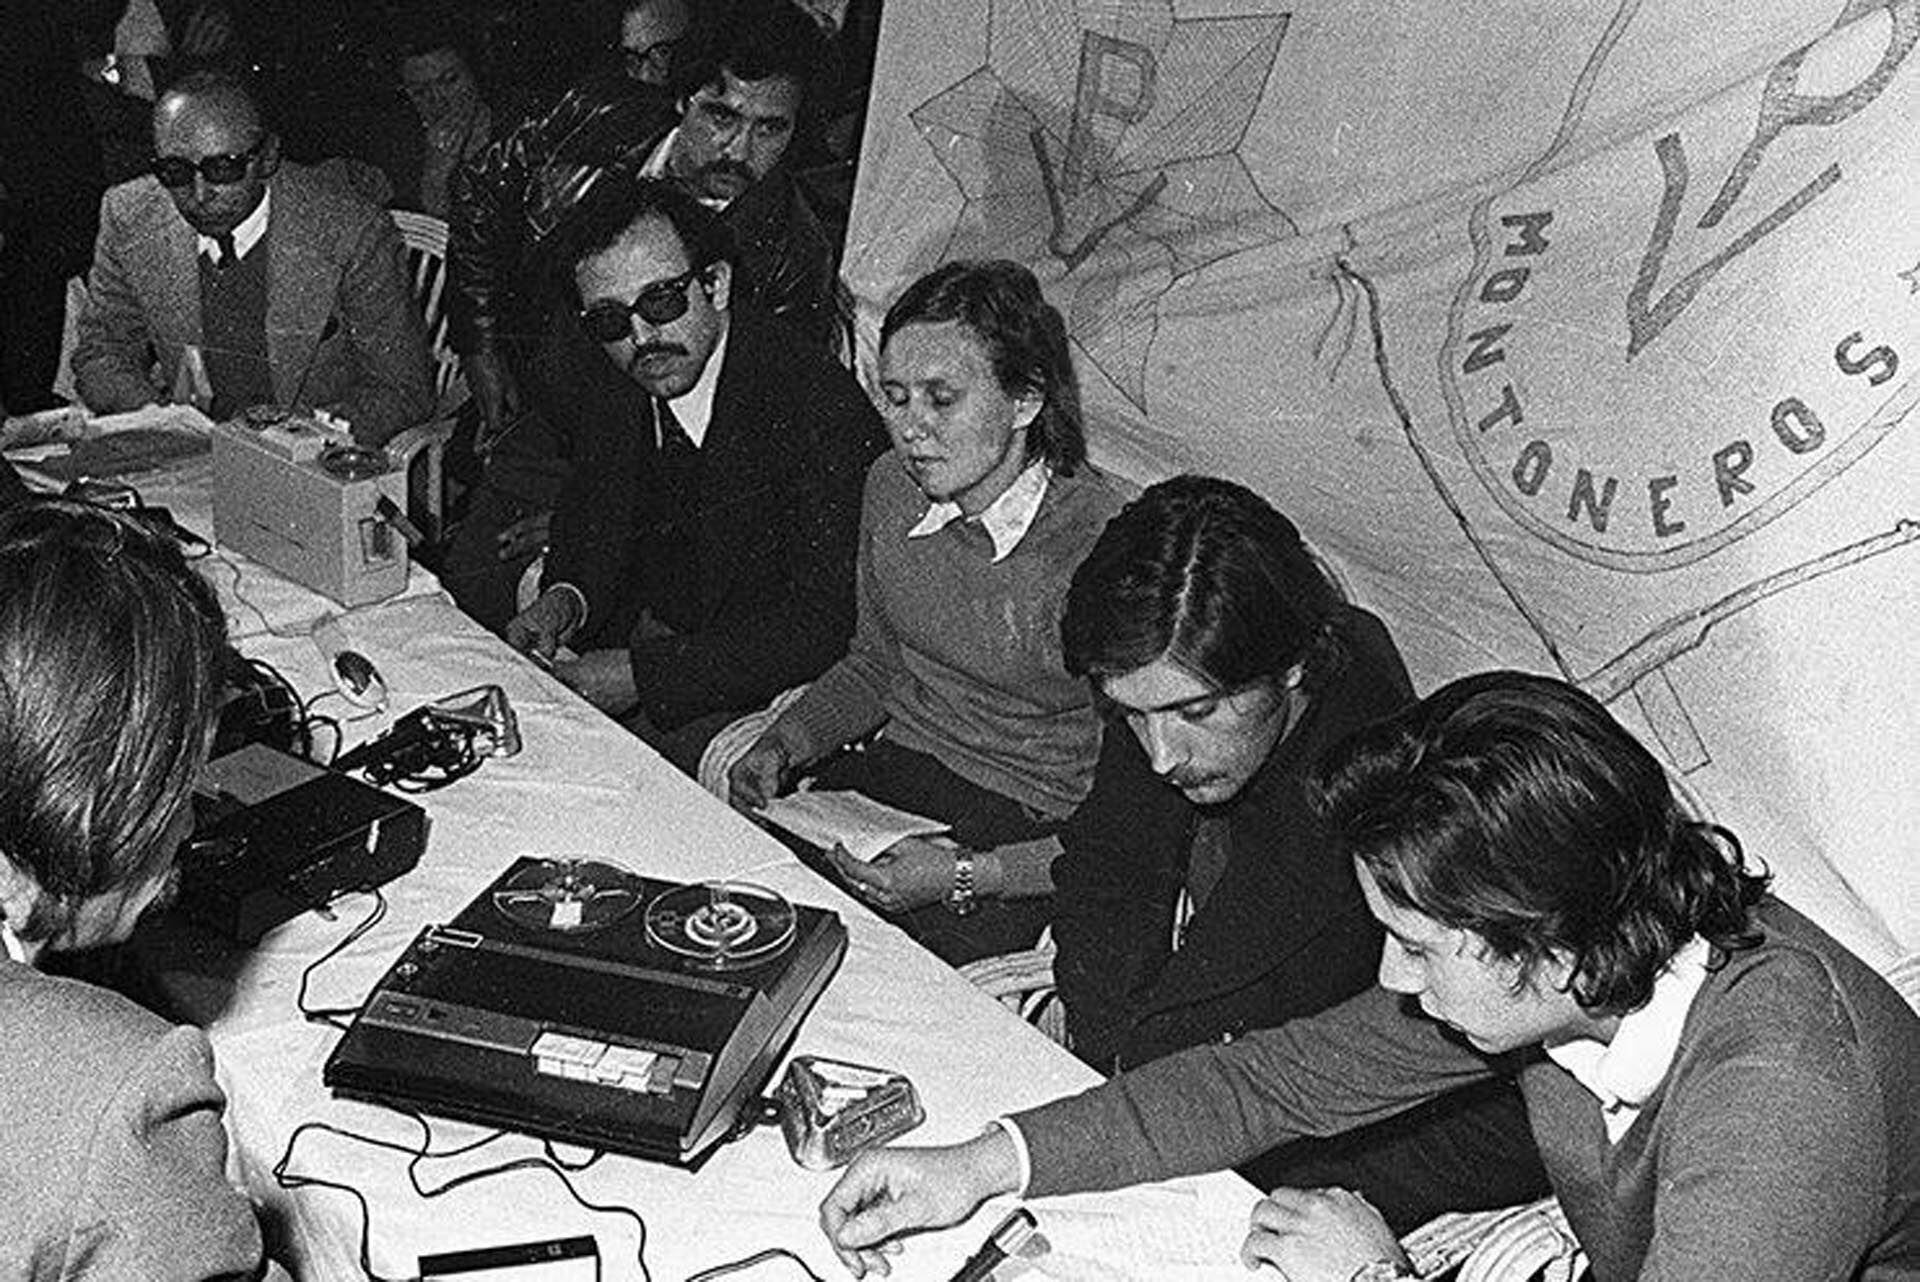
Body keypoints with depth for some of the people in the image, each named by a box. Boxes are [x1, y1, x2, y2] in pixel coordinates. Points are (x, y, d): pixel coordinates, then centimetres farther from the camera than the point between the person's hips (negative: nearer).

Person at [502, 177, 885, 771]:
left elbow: (822, 626, -25)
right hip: (643, 628, 6)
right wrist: (567, 596, -6)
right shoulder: (600, 370, -4)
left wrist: (640, 675, -27)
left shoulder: (825, 413, -25)